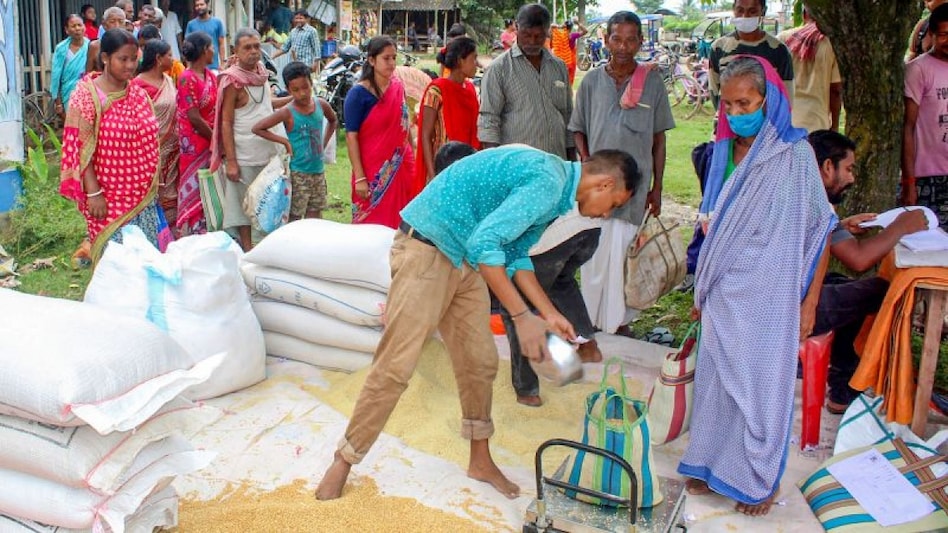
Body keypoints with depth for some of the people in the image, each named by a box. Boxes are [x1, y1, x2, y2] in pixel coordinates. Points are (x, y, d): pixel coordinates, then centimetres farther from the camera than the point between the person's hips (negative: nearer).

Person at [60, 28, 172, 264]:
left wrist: (153, 186, 14)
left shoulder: (138, 94, 8)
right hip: (108, 198, -5)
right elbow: (80, 148, -13)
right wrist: (93, 193, -17)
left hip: (142, 194, 6)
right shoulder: (86, 95, -10)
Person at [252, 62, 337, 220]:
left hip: (318, 171, 5)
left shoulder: (321, 104, -1)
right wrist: (285, 141, -14)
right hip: (297, 173, -5)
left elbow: (333, 121, 21)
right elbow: (257, 128, -14)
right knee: (294, 218, 1)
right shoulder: (287, 113, -14)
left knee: (315, 216, 13)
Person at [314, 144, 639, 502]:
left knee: (480, 363, 12)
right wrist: (522, 317, -27)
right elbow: (484, 244, -31)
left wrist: (549, 314, 9)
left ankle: (480, 461, 27)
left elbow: (516, 255, 16)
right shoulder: (548, 181, -23)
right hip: (426, 250, -10)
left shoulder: (554, 185, 9)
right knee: (395, 366, -7)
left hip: (465, 260, 10)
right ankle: (343, 461, 7)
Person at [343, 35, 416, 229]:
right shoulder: (358, 94, -9)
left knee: (399, 224, 9)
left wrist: (413, 158, 17)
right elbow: (351, 136, -11)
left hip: (401, 168, 5)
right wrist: (359, 177, -16)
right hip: (372, 172, -5)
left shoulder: (398, 86, 6)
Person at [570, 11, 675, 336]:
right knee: (594, 252, 4)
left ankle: (620, 320, 17)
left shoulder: (652, 82, 1)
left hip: (636, 183, -1)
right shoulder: (592, 81, 3)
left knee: (624, 253, 2)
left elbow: (659, 139, 4)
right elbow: (578, 129, 11)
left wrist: (657, 187, 3)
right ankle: (593, 318, 18)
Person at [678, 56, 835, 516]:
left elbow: (819, 231, -8)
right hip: (723, 295, 5)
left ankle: (759, 480, 23)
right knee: (716, 379, 12)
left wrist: (810, 302, -9)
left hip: (768, 297, -5)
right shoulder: (725, 152, 5)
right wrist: (701, 289, 16)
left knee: (761, 387, 5)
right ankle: (713, 464, 30)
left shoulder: (794, 155, -11)